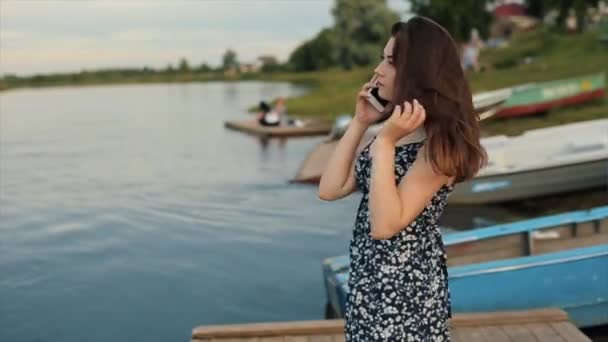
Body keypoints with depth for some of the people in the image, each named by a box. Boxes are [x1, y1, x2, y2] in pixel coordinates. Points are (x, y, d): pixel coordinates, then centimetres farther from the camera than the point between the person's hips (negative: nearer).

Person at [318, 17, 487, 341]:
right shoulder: (395, 128, 6)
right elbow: (329, 190, 0)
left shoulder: (441, 142, -18)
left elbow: (385, 225, -25)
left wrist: (384, 142, -25)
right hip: (368, 279, 8)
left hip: (404, 289, -7)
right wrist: (359, 123, -1)